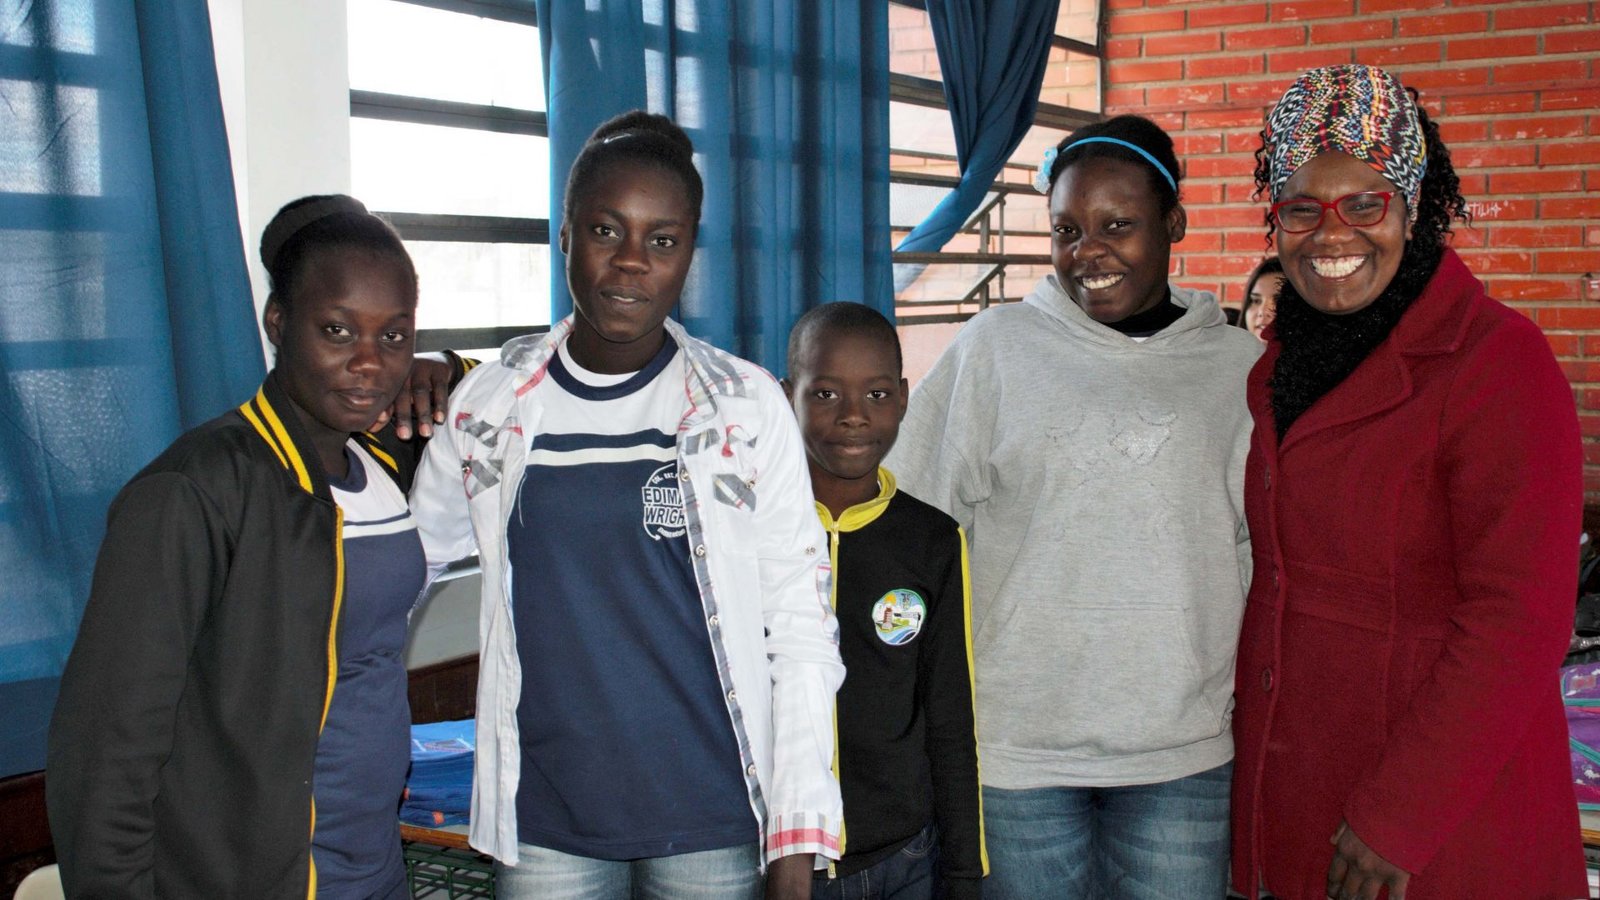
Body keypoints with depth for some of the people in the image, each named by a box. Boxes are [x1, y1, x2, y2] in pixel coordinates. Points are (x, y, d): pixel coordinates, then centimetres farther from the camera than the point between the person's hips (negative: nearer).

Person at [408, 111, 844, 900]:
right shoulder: (488, 406, 1)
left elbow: (800, 625, -4)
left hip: (712, 817, -1)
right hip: (544, 822, 2)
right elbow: (395, 560, 19)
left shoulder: (744, 407, -4)